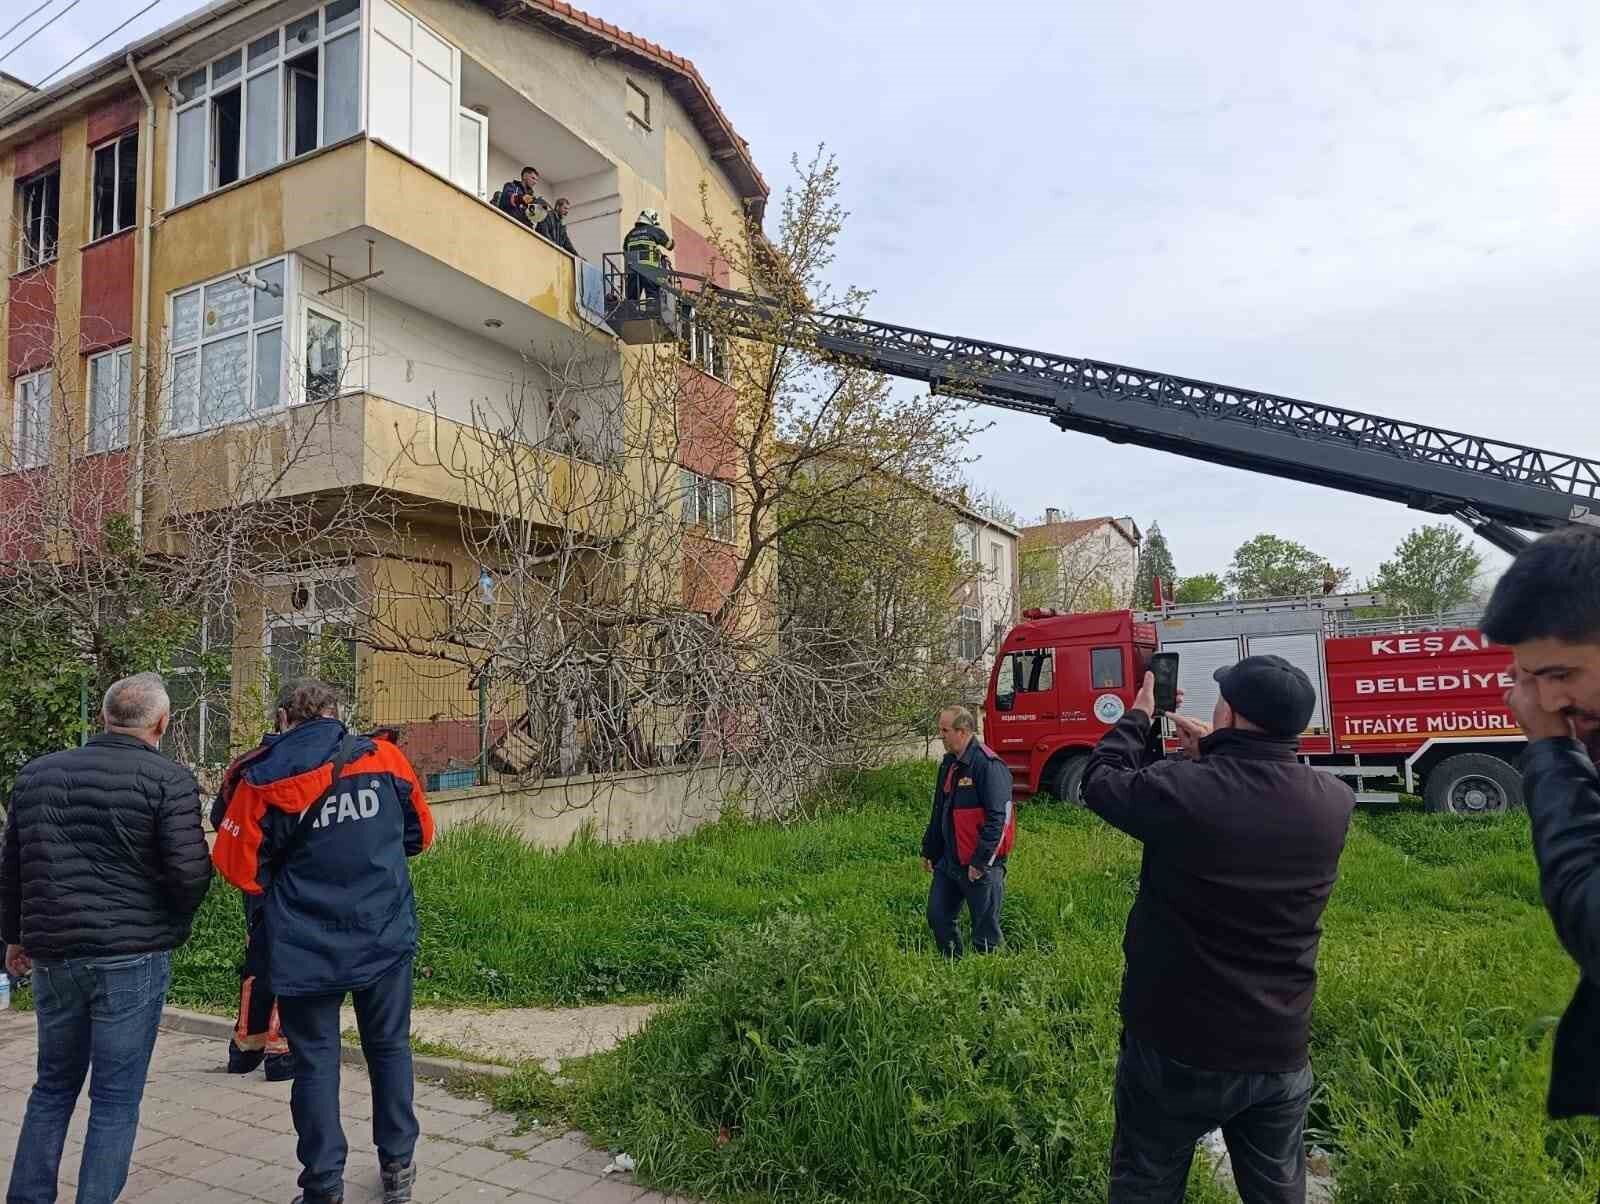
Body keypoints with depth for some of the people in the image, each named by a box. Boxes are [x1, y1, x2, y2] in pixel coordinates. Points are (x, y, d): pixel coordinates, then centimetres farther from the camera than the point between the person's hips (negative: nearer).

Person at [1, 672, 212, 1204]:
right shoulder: (168, 779, -11)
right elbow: (189, 871, -17)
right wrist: (174, 920, 5)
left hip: (52, 955, 6)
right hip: (133, 958, -5)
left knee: (53, 1086, 22)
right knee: (116, 1098, 5)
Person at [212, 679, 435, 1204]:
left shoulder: (262, 781, -10)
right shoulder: (383, 757, -5)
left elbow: (240, 868, -4)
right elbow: (420, 833, 7)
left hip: (306, 946, -1)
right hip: (386, 935, 2)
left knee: (316, 1061, 12)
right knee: (389, 1047, 18)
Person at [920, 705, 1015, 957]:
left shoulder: (988, 765, -18)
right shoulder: (949, 763, 11)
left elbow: (998, 818, -22)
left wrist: (981, 861, -21)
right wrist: (929, 851, 20)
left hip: (980, 866, -9)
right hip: (948, 861, 9)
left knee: (985, 928, 2)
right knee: (938, 918, 13)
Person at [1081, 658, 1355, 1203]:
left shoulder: (1179, 790, -24)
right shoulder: (1334, 801, -11)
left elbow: (1100, 782, -4)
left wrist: (1138, 716, 11)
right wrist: (1213, 753, 18)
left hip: (1175, 1048, -4)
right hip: (1281, 1052, 4)